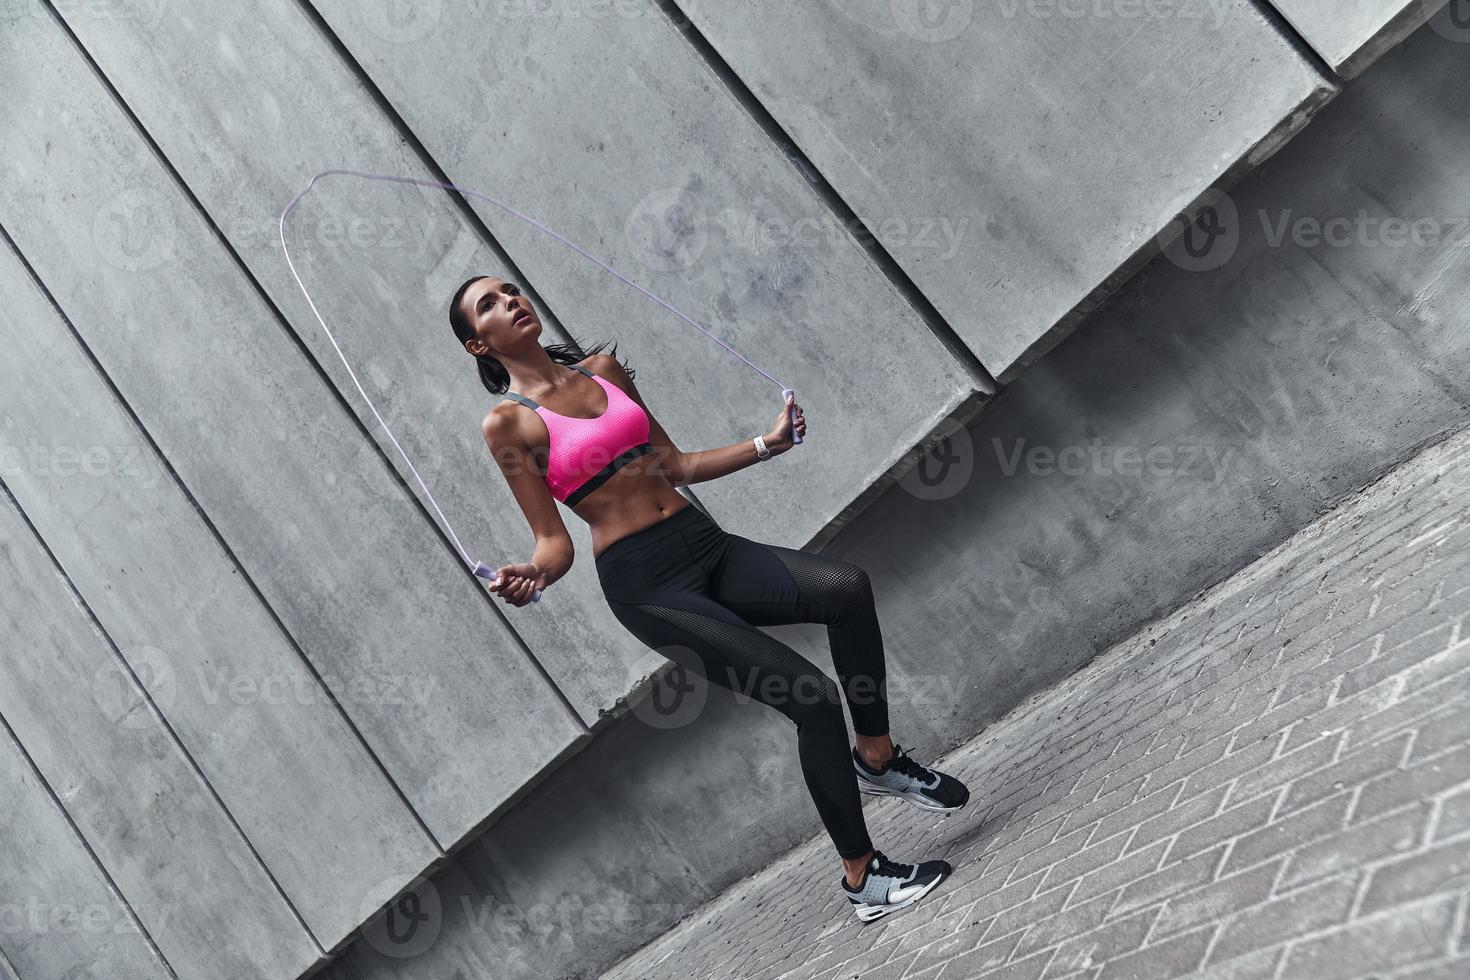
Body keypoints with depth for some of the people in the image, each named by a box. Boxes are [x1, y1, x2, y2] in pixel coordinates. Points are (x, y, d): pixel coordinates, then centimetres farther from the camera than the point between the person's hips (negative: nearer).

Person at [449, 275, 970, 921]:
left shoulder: (602, 370, 14)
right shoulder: (507, 422, -4)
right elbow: (555, 540, -5)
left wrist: (767, 444, 13)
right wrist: (533, 574, -27)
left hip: (706, 547, 6)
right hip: (645, 583, -6)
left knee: (847, 586, -21)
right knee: (814, 698, -15)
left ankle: (877, 757, 0)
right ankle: (862, 878, 3)